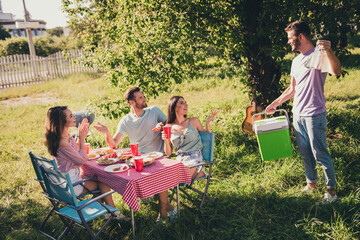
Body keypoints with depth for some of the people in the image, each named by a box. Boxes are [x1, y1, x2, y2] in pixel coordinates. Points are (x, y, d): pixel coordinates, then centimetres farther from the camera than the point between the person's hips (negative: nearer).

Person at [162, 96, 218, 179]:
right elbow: (168, 153, 10)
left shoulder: (194, 121, 6)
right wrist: (166, 141, -8)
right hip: (179, 161, 3)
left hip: (195, 160, -2)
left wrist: (207, 123, 1)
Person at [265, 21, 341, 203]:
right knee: (305, 154, 17)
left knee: (320, 154, -1)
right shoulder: (296, 61, 14)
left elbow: (336, 72, -31)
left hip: (315, 116, -8)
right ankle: (311, 182, 33)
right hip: (297, 114, 8)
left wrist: (329, 52, -48)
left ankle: (331, 189, 13)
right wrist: (275, 103, 22)